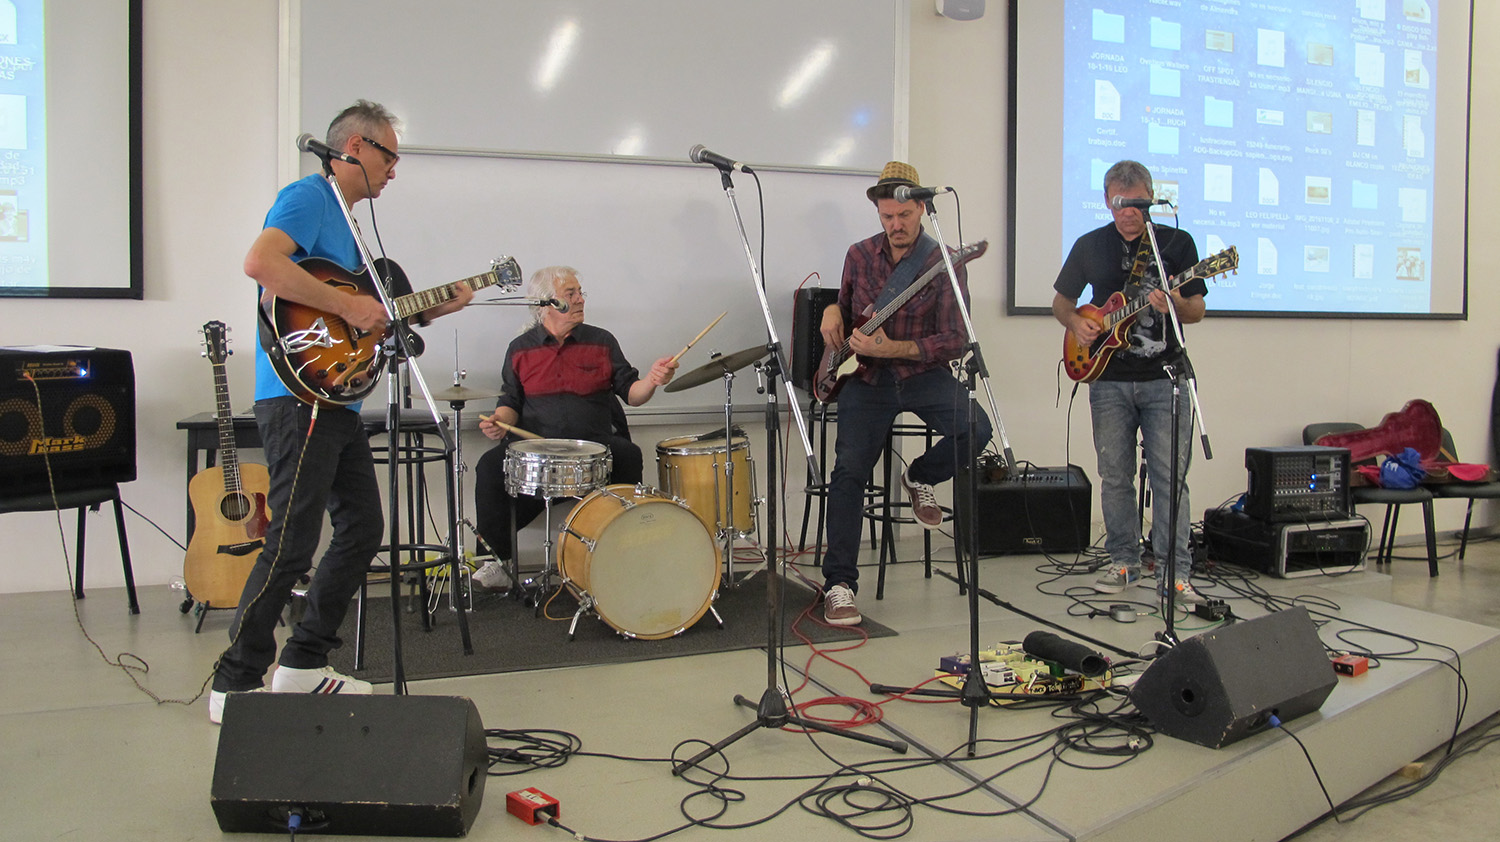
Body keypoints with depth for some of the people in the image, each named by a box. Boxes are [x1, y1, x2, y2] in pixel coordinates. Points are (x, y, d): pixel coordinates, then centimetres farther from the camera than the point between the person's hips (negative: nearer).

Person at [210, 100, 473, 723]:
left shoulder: (345, 219, 24)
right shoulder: (308, 197, -7)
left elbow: (368, 315, 26)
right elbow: (261, 262, -27)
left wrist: (436, 308, 19)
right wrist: (348, 305, -23)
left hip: (338, 400, 11)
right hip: (298, 396, -11)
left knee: (363, 531, 12)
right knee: (292, 545, -9)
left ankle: (303, 665, 22)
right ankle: (236, 685, 3)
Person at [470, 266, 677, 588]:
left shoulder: (601, 342, 10)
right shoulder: (521, 349, 12)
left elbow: (630, 392, 7)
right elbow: (510, 401, 15)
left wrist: (651, 381, -15)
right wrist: (500, 421, -8)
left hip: (596, 444, -1)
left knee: (630, 456, -32)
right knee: (490, 466, -25)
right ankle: (500, 559, -7)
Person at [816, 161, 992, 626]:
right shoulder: (859, 255, 7)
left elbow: (955, 341, -13)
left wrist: (890, 348, -23)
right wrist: (832, 311, -1)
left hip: (923, 374, -1)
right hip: (866, 378, 1)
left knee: (976, 428, -29)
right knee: (849, 470, -18)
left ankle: (920, 477, 5)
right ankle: (839, 584, -10)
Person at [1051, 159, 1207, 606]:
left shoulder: (1178, 242, 3)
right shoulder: (1090, 245, 7)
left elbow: (1197, 311, 3)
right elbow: (1061, 301, 15)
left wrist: (1175, 306, -19)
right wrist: (1076, 323, -5)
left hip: (1165, 377, -1)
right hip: (1109, 379, 2)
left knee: (1170, 476, -3)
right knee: (1114, 476, 6)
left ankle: (1175, 572, 3)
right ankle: (1123, 562, 19)